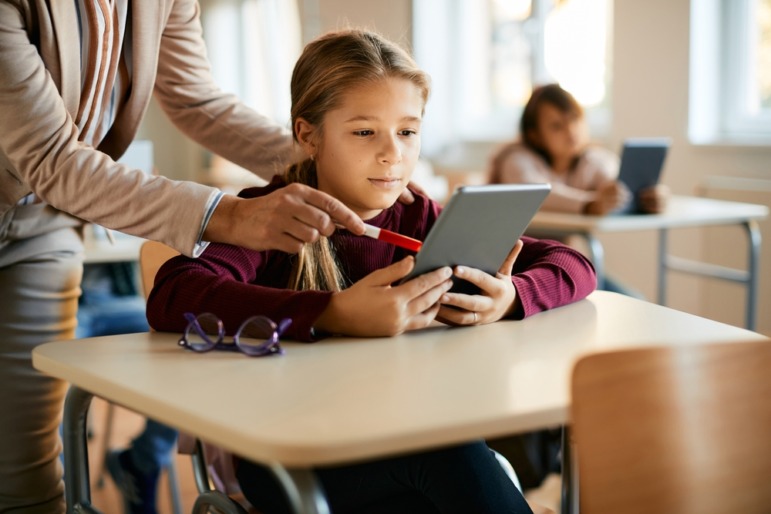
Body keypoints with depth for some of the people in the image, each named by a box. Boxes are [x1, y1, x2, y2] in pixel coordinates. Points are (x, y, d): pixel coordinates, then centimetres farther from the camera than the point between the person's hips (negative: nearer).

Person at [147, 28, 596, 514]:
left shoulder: (419, 219, 3)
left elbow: (573, 266, 4)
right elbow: (171, 296, -30)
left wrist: (511, 297, -20)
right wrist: (335, 314, -41)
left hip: (405, 446, 4)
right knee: (449, 452, -31)